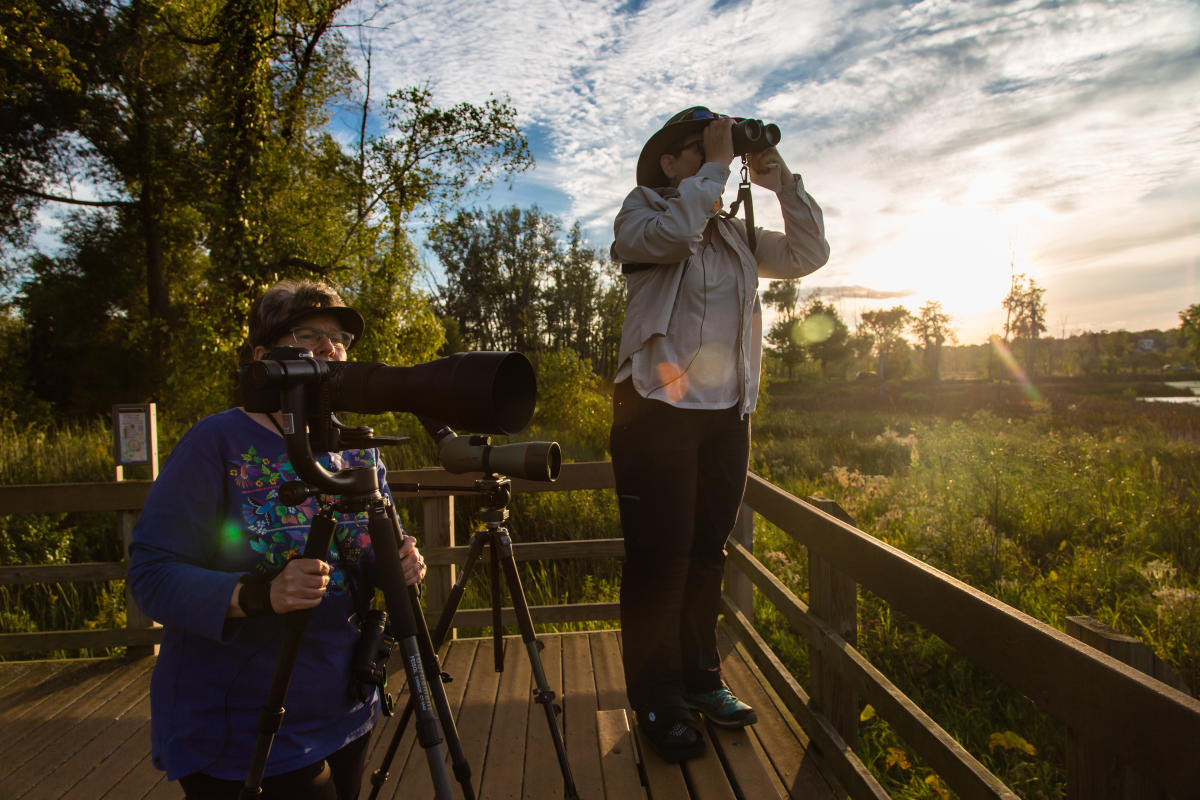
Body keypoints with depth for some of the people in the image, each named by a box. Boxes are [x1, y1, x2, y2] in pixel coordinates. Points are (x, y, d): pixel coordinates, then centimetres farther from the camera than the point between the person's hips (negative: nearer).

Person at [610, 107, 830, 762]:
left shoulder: (735, 235, 20)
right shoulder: (640, 213, 4)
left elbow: (809, 254, 16)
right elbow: (674, 233, -19)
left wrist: (782, 181, 9)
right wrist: (715, 166, -7)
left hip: (727, 411, 6)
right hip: (658, 407, -5)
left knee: (707, 551, 12)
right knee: (660, 554, -3)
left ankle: (699, 677, 27)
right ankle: (656, 696, 12)